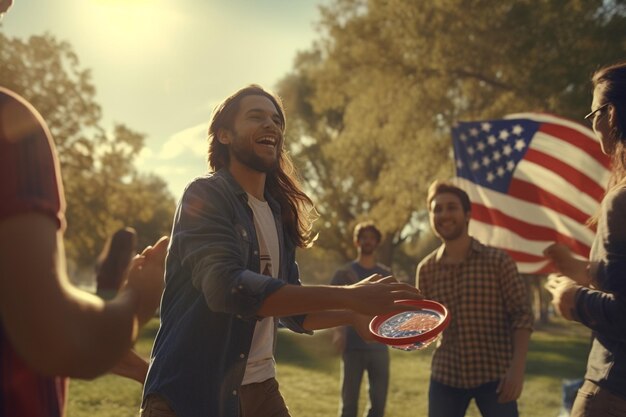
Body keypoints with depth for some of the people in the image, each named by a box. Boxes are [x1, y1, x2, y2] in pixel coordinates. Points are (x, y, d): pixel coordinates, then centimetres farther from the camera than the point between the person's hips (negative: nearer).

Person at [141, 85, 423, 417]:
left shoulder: (278, 214, 11)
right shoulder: (205, 196, -11)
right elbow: (227, 287, -27)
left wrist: (353, 315, -1)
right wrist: (347, 296, -30)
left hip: (259, 389, 7)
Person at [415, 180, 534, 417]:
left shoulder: (497, 261, -6)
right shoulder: (426, 269, 3)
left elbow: (522, 315, -7)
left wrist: (517, 368, -16)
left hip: (494, 375, -3)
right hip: (446, 375, 3)